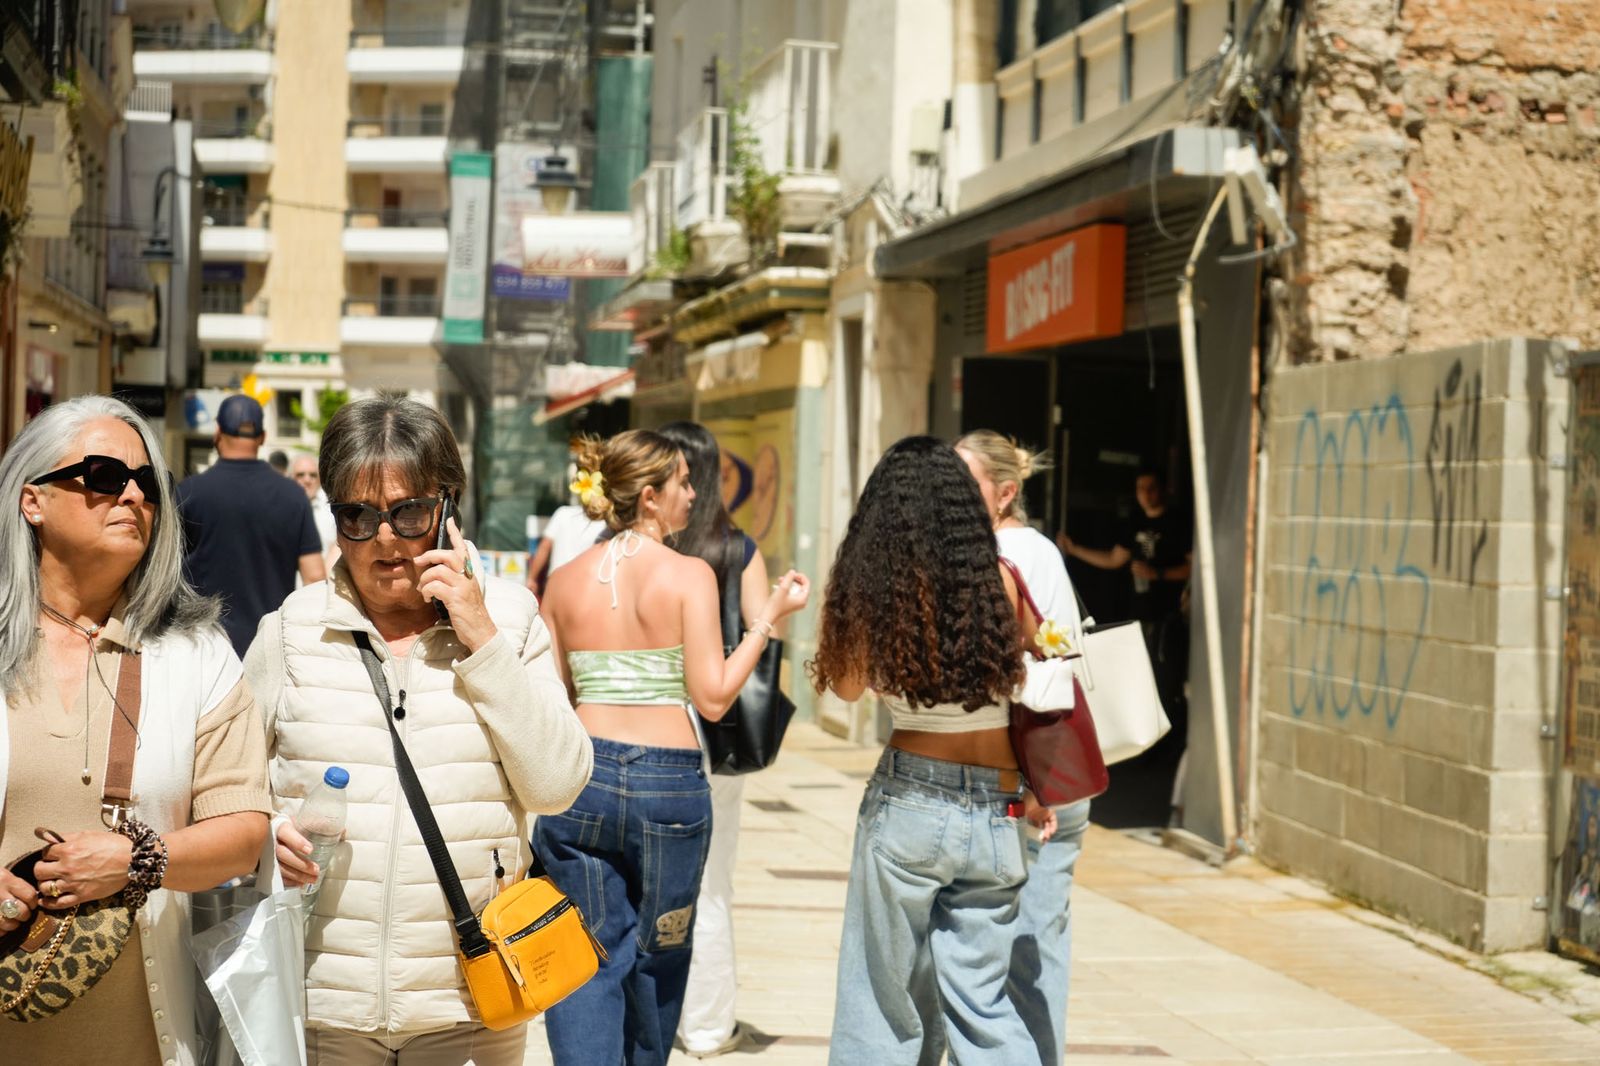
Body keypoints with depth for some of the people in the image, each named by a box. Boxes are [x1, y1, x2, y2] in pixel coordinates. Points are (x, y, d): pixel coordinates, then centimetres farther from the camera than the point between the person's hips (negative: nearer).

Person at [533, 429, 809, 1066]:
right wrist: (770, 617, -1)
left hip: (579, 778, 3)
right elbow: (712, 697, -8)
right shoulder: (689, 574, -6)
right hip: (670, 782, -2)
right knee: (658, 959, 17)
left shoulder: (565, 581, 6)